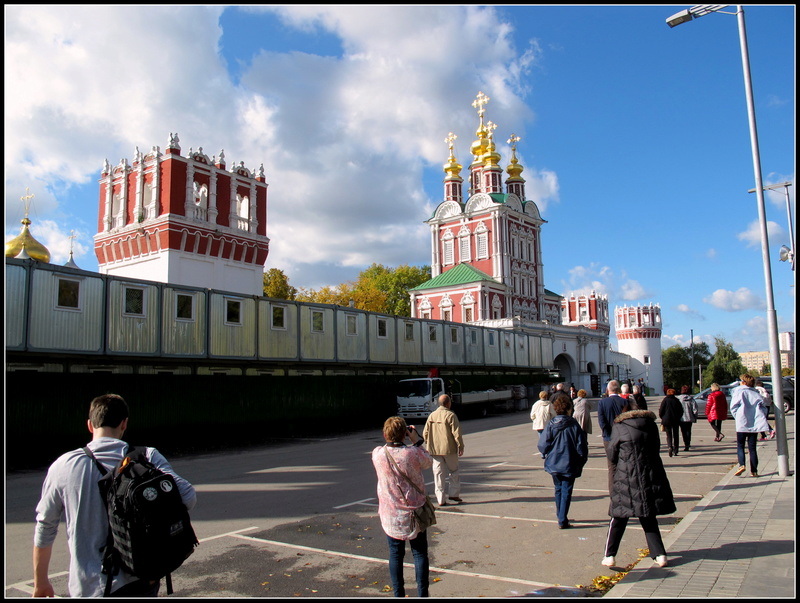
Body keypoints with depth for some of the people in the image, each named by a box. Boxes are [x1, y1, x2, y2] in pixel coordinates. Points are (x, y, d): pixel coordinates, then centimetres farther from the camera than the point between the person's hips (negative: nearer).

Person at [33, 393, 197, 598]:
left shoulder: (63, 466, -5)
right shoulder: (147, 457, -8)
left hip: (88, 588, 0)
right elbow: (188, 497, -17)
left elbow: (44, 527, 5)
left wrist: (40, 582, 18)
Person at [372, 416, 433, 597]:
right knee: (419, 553, 12)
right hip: (414, 512, -2)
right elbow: (428, 463, 2)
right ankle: (422, 593, 17)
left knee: (395, 554, 14)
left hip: (390, 514, 2)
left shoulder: (377, 454, -12)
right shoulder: (413, 453, -19)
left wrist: (390, 440, 7)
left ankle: (398, 594, 20)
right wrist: (417, 441, 4)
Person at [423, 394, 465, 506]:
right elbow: (457, 433, -12)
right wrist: (461, 447, -3)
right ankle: (454, 494, 14)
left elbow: (425, 434, 8)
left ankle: (441, 499, 8)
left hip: (434, 450, 4)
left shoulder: (432, 415, 6)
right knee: (453, 471, 14)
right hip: (449, 449, -4)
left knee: (438, 473, 7)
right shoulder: (450, 415, -10)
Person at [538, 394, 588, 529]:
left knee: (558, 490, 19)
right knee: (566, 492, 4)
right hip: (570, 465, -2)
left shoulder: (550, 425, -8)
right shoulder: (574, 425, -11)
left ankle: (560, 516, 31)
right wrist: (581, 462, 7)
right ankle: (562, 520, 1)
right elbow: (581, 447, -8)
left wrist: (547, 456, 12)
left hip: (554, 464, 3)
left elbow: (542, 445, -9)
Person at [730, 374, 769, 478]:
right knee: (752, 447, 9)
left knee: (740, 446, 5)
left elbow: (733, 407, -6)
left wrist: (737, 418, 5)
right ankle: (754, 471, 6)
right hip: (754, 424, 3)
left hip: (742, 424, -3)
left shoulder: (738, 391, -1)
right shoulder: (756, 394, 10)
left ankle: (741, 465, -16)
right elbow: (763, 408, 3)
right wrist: (760, 419, 8)